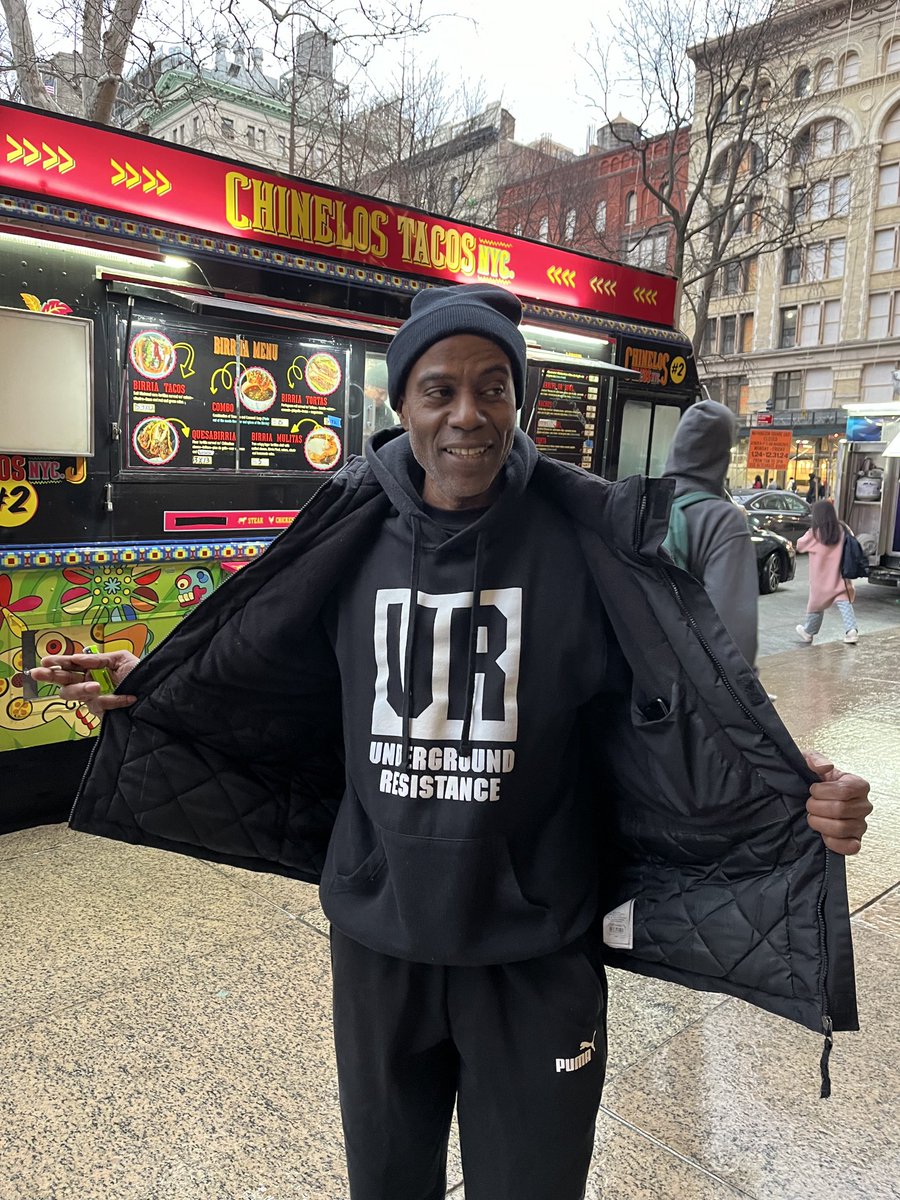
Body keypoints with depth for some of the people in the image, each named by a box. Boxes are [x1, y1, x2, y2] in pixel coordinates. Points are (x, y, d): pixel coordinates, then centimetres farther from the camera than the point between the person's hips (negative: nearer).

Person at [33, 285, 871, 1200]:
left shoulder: (586, 536, -12)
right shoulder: (350, 539, -5)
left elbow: (674, 701, -13)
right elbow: (254, 665, 9)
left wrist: (800, 800, -26)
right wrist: (145, 689, 6)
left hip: (534, 950, -2)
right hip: (377, 931, 3)